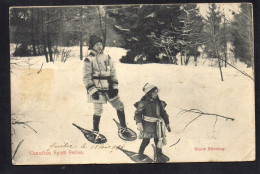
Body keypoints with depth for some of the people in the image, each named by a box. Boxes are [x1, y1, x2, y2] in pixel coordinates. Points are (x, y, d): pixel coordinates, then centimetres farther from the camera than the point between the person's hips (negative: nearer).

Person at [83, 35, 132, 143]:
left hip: (108, 88, 5)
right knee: (98, 111, -6)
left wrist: (115, 87, 6)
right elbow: (86, 78, -5)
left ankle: (123, 129, 19)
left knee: (119, 106, 4)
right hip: (97, 89, -5)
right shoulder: (88, 60, -4)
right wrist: (92, 91, -13)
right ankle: (96, 134, 11)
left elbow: (113, 72, 14)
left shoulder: (106, 57, 10)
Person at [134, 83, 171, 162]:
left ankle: (159, 155, 24)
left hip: (157, 125, 5)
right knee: (146, 140, -4)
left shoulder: (159, 103, 5)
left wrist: (167, 123, 18)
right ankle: (140, 154, 19)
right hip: (147, 125, -5)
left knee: (158, 140, 10)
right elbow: (137, 113, -9)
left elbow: (163, 113, 15)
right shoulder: (143, 103, -11)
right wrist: (139, 123, -22)